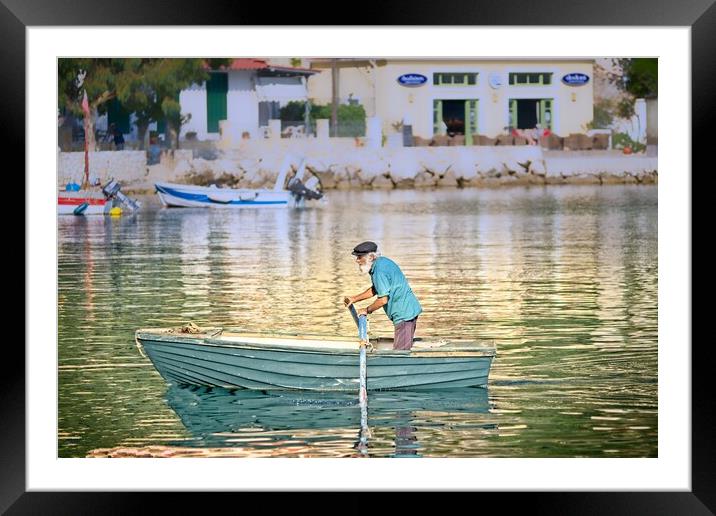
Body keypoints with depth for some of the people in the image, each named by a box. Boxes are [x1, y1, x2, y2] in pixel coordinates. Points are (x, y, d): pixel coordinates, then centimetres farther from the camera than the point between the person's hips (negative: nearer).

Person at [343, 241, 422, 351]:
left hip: (404, 314, -11)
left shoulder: (379, 270, -21)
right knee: (405, 349, 14)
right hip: (410, 310, 11)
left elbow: (383, 300, -22)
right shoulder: (381, 262, 11)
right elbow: (375, 289, 25)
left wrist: (367, 310, -6)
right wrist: (354, 299, 21)